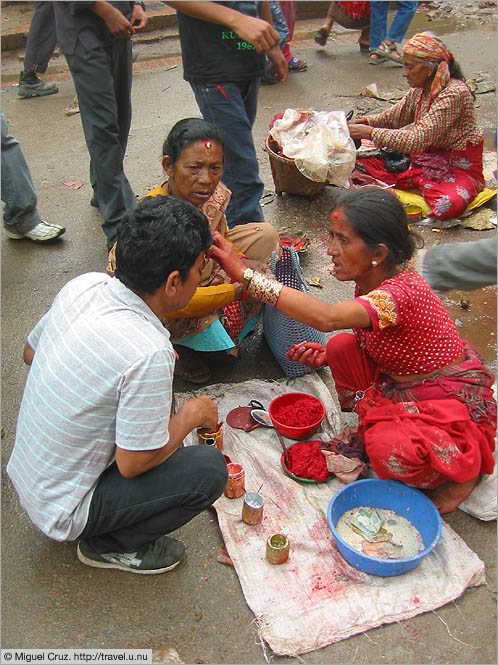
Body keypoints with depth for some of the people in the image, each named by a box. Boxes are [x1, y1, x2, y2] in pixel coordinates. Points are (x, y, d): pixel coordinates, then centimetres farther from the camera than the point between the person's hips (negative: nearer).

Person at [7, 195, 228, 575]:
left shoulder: (83, 284, -11)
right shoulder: (149, 353, -33)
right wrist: (191, 416, -6)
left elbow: (30, 353, 7)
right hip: (61, 511, -7)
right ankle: (111, 545, 6)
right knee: (209, 469, -13)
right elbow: (133, 463, -23)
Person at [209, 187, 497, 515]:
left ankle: (465, 466, 2)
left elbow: (326, 318, -50)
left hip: (455, 398, -8)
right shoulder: (370, 280, -5)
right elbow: (369, 340, 10)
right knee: (342, 346, -6)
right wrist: (327, 353, -11)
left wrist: (244, 273, -50)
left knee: (391, 452, -31)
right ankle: (374, 427, 11)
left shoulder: (402, 291, -33)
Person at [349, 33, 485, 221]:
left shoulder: (454, 93, -25)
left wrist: (370, 133, -30)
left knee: (447, 205, -40)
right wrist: (365, 121, -6)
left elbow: (419, 139, -33)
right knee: (362, 162, -4)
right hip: (428, 159, 6)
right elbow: (395, 116, 14)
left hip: (459, 168, -6)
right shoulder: (420, 90, 1)